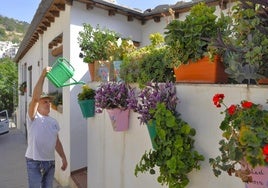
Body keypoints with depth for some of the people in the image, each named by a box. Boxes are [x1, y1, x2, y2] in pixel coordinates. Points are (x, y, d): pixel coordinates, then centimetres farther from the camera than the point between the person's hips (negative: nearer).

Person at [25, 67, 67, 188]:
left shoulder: (54, 122, 10)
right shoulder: (33, 118, -8)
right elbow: (35, 97, -23)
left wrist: (64, 158, 11)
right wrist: (43, 75, -25)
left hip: (50, 162, 5)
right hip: (34, 162, -5)